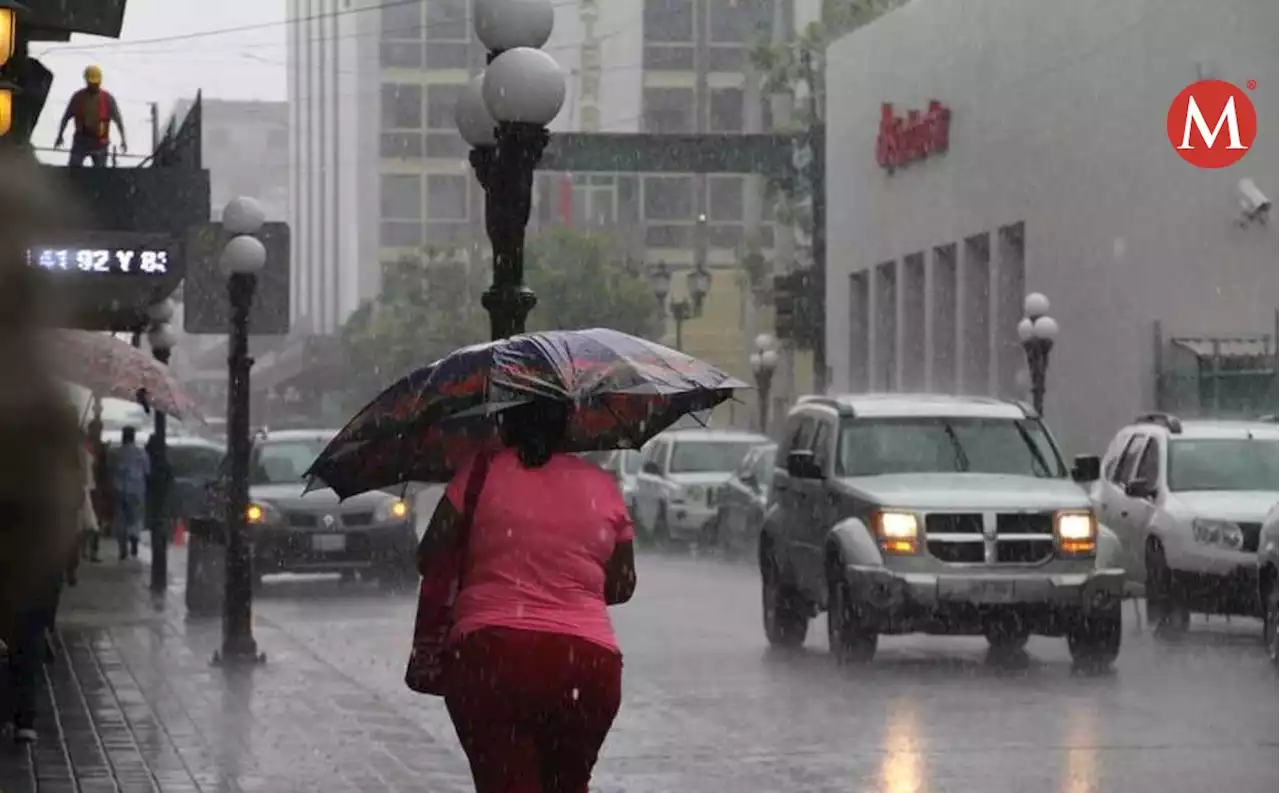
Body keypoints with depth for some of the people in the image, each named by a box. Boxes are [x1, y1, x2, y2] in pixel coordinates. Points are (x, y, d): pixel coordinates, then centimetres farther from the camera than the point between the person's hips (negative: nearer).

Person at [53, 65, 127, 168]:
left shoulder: (108, 98, -5)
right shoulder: (78, 97, -2)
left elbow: (118, 119, 0)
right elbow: (66, 117, 8)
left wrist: (123, 139, -4)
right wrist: (60, 136, 11)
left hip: (100, 143, -1)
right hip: (81, 140, 1)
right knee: (73, 167, -8)